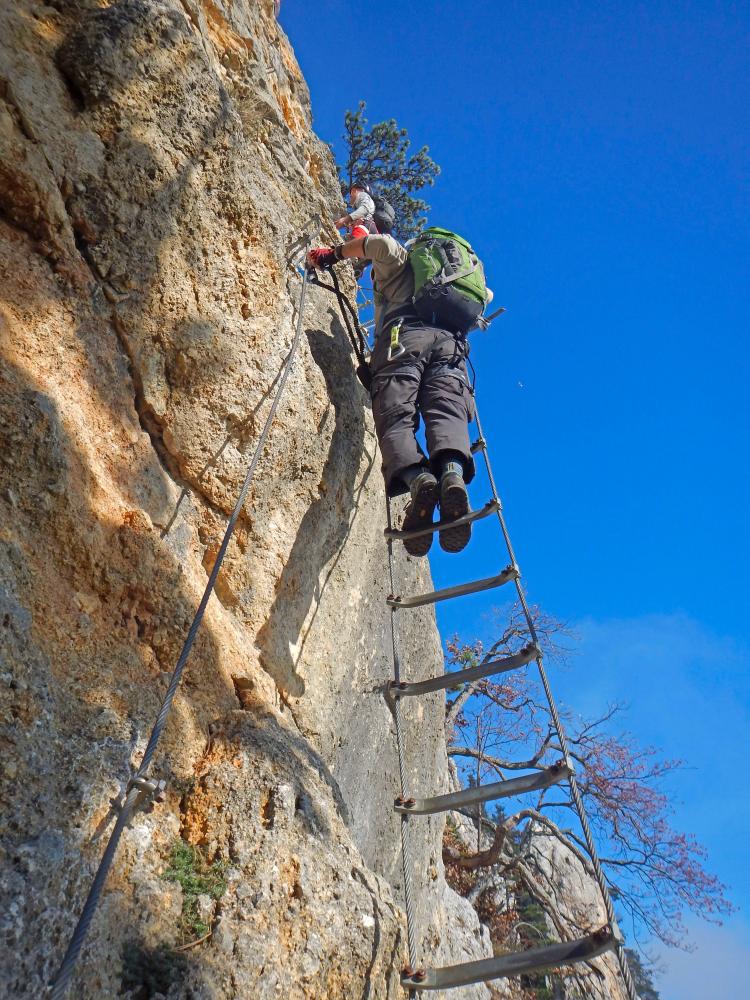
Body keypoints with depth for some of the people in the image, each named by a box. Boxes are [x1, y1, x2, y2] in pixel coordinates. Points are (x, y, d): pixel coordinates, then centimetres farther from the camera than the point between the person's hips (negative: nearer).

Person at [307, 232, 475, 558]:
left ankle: (417, 478, -48)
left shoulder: (400, 262, 29)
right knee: (447, 414, -20)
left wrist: (334, 253, 21)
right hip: (450, 344, 3)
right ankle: (453, 473, -53)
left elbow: (382, 243, 8)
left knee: (396, 419, -18)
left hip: (405, 338, -3)